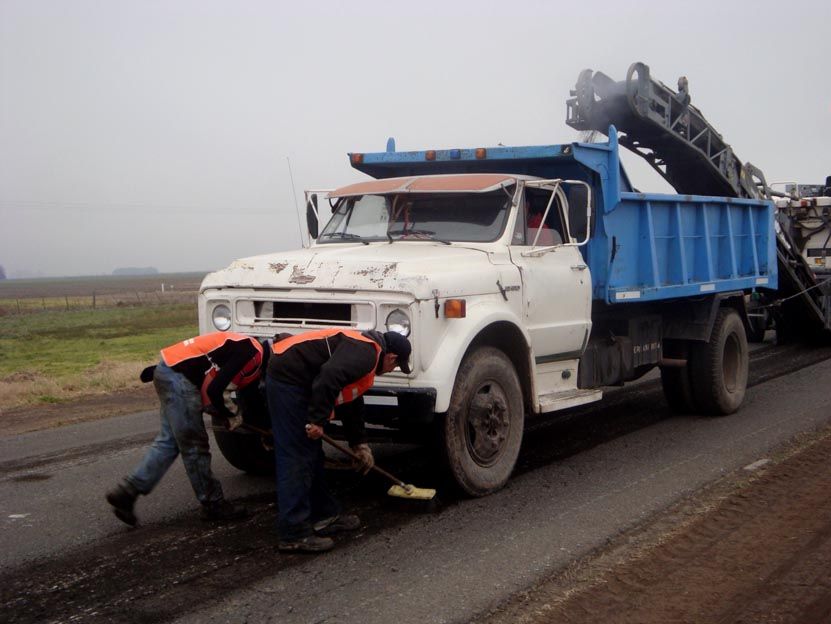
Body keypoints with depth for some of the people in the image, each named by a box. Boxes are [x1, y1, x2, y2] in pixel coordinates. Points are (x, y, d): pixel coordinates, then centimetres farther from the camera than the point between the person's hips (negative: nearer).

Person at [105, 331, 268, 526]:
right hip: (179, 378, -10)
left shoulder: (250, 348, 16)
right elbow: (214, 389, -16)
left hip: (167, 371, 10)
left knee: (169, 442, 13)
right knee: (194, 446, 2)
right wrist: (226, 415, -1)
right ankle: (213, 505, 13)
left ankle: (126, 492, 13)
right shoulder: (250, 354, -15)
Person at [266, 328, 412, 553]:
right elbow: (330, 376, -29)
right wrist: (318, 420, -25)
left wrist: (359, 444, 33)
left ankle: (324, 515, 29)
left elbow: (352, 403, 30)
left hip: (287, 379, 11)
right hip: (289, 380, -11)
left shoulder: (363, 349, 21)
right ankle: (293, 534, -7)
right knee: (297, 457, -9)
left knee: (312, 454, 18)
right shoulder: (366, 351, -13)